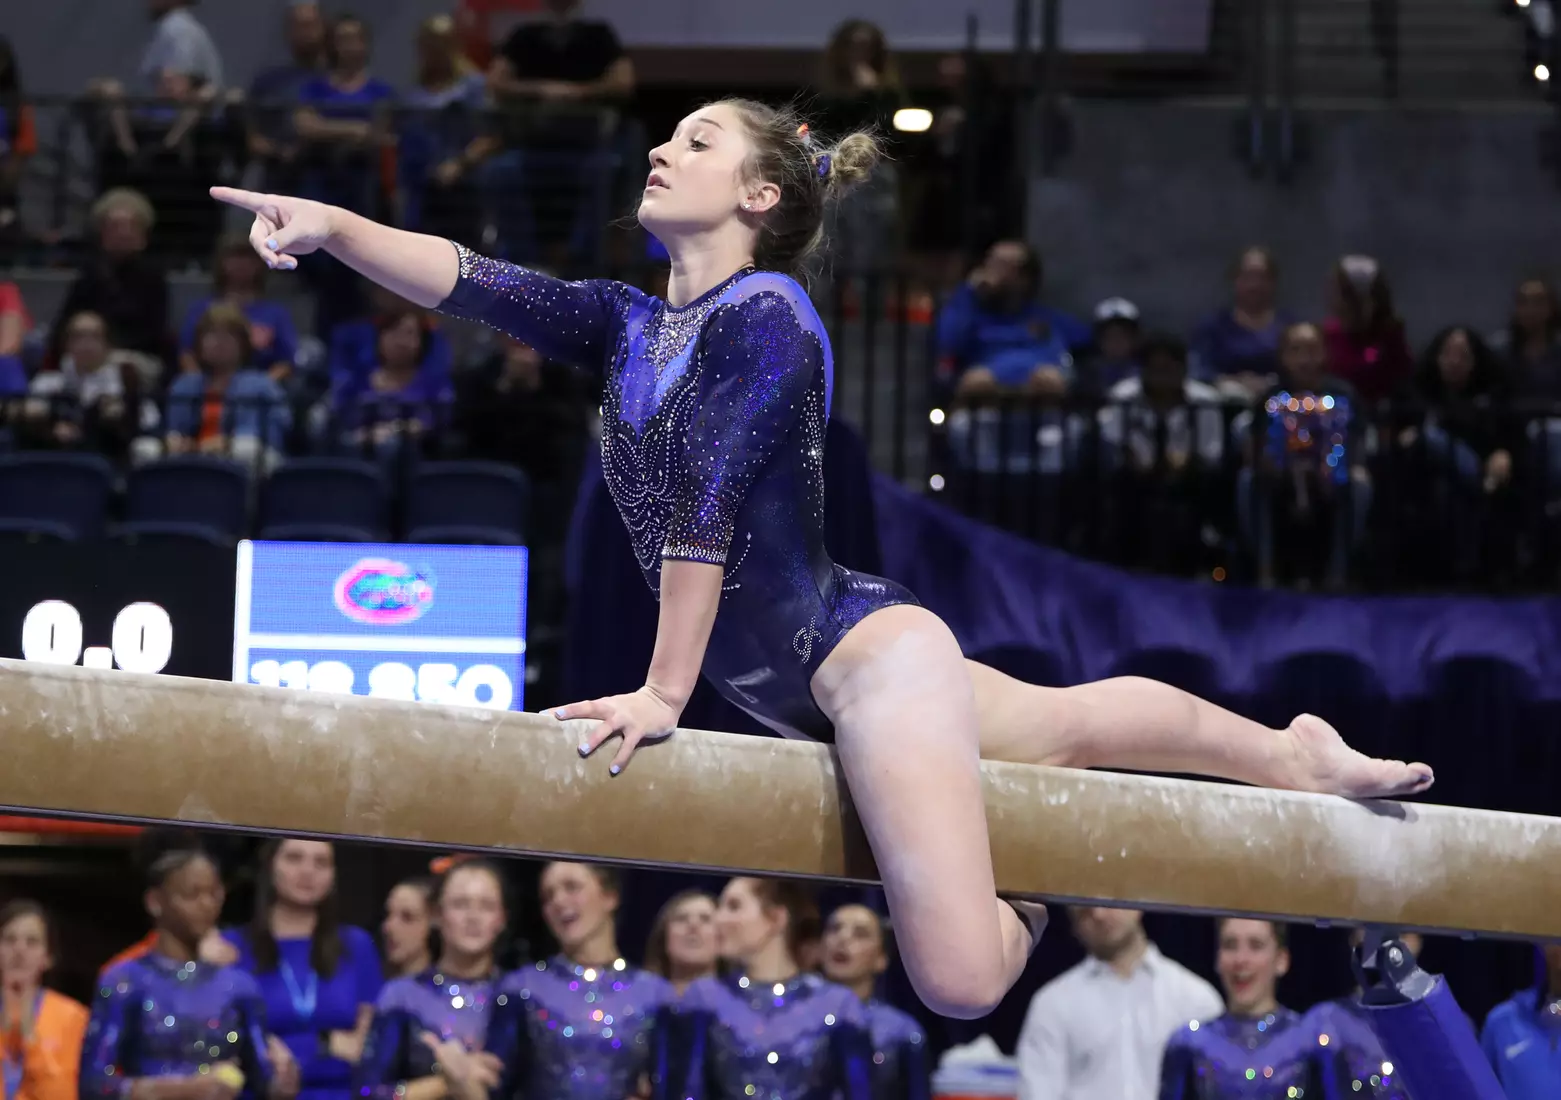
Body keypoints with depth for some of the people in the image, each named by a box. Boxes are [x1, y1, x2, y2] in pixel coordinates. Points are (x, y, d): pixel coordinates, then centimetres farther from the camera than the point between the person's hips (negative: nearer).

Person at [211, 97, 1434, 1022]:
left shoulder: (766, 315, -16)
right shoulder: (631, 326, 8)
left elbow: (707, 508, -21)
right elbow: (468, 282, -2)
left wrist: (664, 694, -24)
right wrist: (333, 227, -15)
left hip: (864, 647, -9)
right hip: (797, 686, 9)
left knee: (960, 981, -17)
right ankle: (1294, 754, 49)